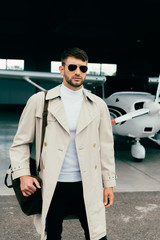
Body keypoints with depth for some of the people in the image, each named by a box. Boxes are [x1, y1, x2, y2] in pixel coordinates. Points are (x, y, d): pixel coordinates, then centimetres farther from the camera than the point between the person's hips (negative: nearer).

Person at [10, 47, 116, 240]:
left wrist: (109, 183, 7)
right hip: (51, 188, -1)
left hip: (87, 186, 1)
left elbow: (106, 146, 9)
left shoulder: (98, 105, 5)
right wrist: (22, 174, -8)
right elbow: (21, 142, 4)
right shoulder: (39, 101, 0)